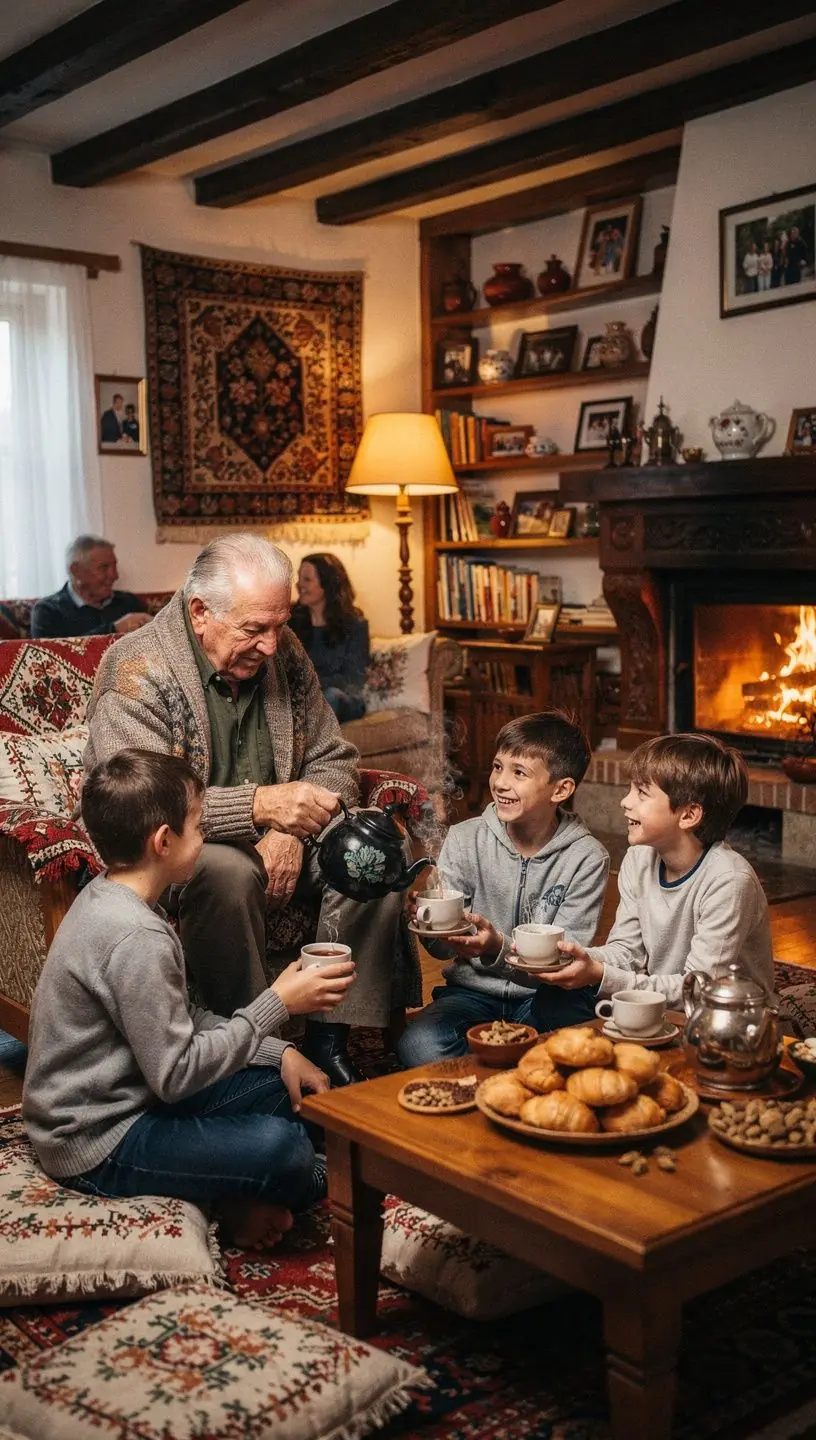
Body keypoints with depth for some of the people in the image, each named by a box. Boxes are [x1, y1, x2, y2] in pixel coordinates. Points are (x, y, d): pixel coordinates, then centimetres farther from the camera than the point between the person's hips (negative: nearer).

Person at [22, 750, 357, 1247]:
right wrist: (279, 1003, -19)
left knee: (293, 1089, 11)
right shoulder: (135, 937, -28)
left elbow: (179, 1018, 10)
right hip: (96, 1146, -10)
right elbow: (175, 1074, -25)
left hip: (125, 1095, 10)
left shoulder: (109, 897, 3)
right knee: (283, 1147, -25)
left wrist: (279, 1052, 2)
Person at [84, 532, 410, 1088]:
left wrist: (291, 828, -16)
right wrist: (259, 805, -40)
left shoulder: (284, 653, 2)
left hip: (272, 842, 6)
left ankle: (329, 1038, -12)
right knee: (228, 871, -37)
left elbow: (335, 760, 5)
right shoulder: (139, 669, -18)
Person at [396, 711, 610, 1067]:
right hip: (474, 990, 1)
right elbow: (442, 948, -1)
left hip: (547, 997, -1)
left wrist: (498, 947, -30)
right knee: (417, 1045, -29)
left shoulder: (587, 858, -9)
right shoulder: (464, 840, -4)